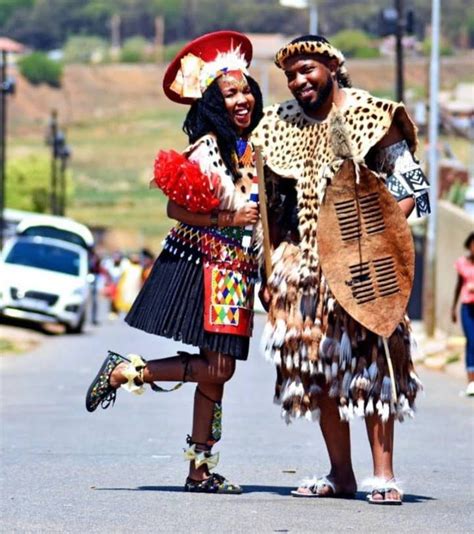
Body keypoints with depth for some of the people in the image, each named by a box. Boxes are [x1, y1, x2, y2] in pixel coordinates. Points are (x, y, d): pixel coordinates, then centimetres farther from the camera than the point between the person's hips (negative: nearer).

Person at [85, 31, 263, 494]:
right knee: (216, 367, -12)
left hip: (234, 274, 8)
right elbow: (176, 209, -17)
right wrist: (227, 220, -19)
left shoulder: (252, 148, 11)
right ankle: (124, 370, 2)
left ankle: (200, 469, 10)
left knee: (218, 370, 6)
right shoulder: (208, 147, -14)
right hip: (202, 266, -8)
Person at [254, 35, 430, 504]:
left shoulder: (369, 116, -4)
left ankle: (383, 475, -9)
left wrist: (383, 234, -17)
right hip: (303, 262, 5)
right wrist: (269, 270, 13)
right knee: (316, 364, 4)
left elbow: (410, 183, -4)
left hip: (362, 261, -5)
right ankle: (340, 474, 12)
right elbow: (273, 208, 17)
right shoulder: (280, 126, 11)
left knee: (370, 360, -9)